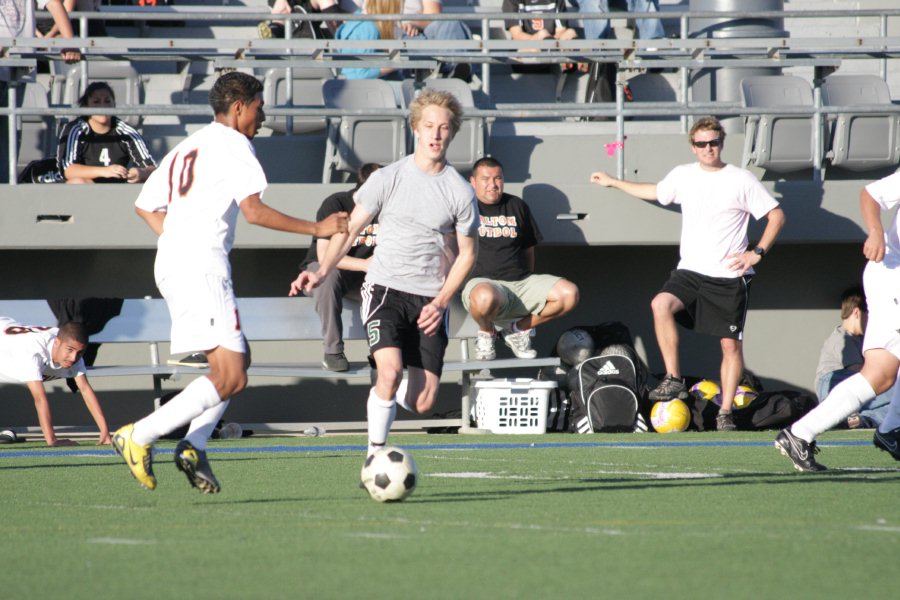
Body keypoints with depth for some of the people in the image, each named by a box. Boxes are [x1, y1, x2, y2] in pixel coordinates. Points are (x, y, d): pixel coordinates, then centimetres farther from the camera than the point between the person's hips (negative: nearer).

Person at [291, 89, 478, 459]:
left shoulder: (460, 192, 0)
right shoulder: (388, 179, -2)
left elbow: (466, 254, 8)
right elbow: (351, 228, 2)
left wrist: (440, 303, -4)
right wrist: (322, 272, -13)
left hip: (429, 299, 2)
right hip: (385, 289, -2)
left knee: (422, 403, -4)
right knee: (390, 370, -26)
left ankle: (392, 395, 33)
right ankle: (374, 457, -11)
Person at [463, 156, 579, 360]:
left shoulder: (517, 206, 18)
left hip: (521, 282, 5)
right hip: (482, 281, -5)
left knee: (569, 293, -18)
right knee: (485, 298, -44)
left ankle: (519, 328, 2)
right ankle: (486, 333, -6)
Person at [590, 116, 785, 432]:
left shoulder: (741, 180, -4)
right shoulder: (683, 176, 8)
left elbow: (776, 216, 1)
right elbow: (655, 191, 29)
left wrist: (756, 253, -9)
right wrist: (613, 182, 35)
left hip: (730, 277, -2)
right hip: (690, 272, 3)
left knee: (731, 344, -2)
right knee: (661, 304, -26)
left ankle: (725, 413, 10)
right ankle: (674, 380, -19)